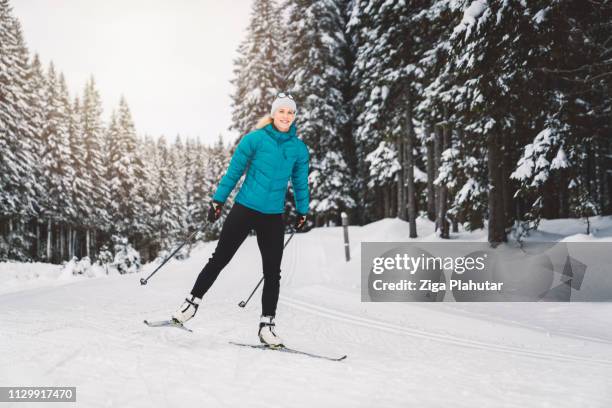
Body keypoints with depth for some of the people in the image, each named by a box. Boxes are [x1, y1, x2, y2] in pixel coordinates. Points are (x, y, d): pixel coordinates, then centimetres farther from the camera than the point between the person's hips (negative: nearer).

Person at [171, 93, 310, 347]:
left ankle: (267, 326, 11)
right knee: (219, 259, 4)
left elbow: (300, 183, 16)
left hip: (273, 218, 3)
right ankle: (192, 302, 21)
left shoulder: (299, 148, 3)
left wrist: (302, 212, 19)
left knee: (272, 273, 2)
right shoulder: (255, 139, -6)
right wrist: (218, 201, -1)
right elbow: (233, 172, -1)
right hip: (244, 210, -3)